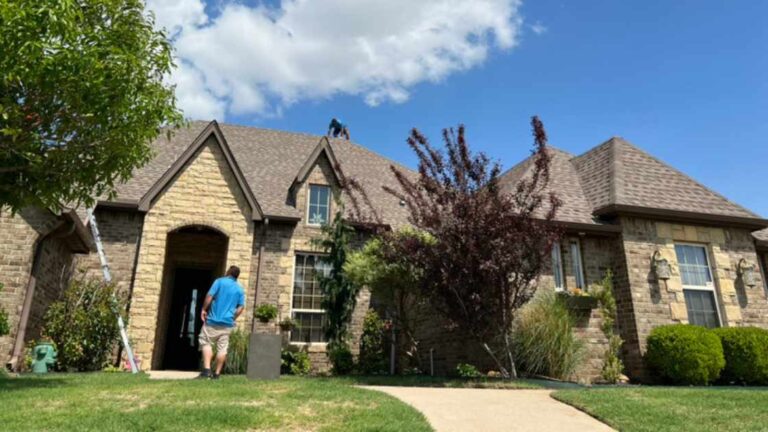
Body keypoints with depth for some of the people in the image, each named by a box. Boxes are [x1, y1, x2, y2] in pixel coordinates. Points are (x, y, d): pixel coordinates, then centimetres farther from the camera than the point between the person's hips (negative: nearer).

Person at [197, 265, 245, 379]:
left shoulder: (220, 281, -2)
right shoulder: (240, 289, 9)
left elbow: (209, 296, -10)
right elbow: (241, 307, 6)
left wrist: (204, 309, 1)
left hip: (213, 320, -3)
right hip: (228, 323, 3)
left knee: (206, 343, 4)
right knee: (222, 348, 6)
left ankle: (207, 369, -9)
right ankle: (217, 373, 8)